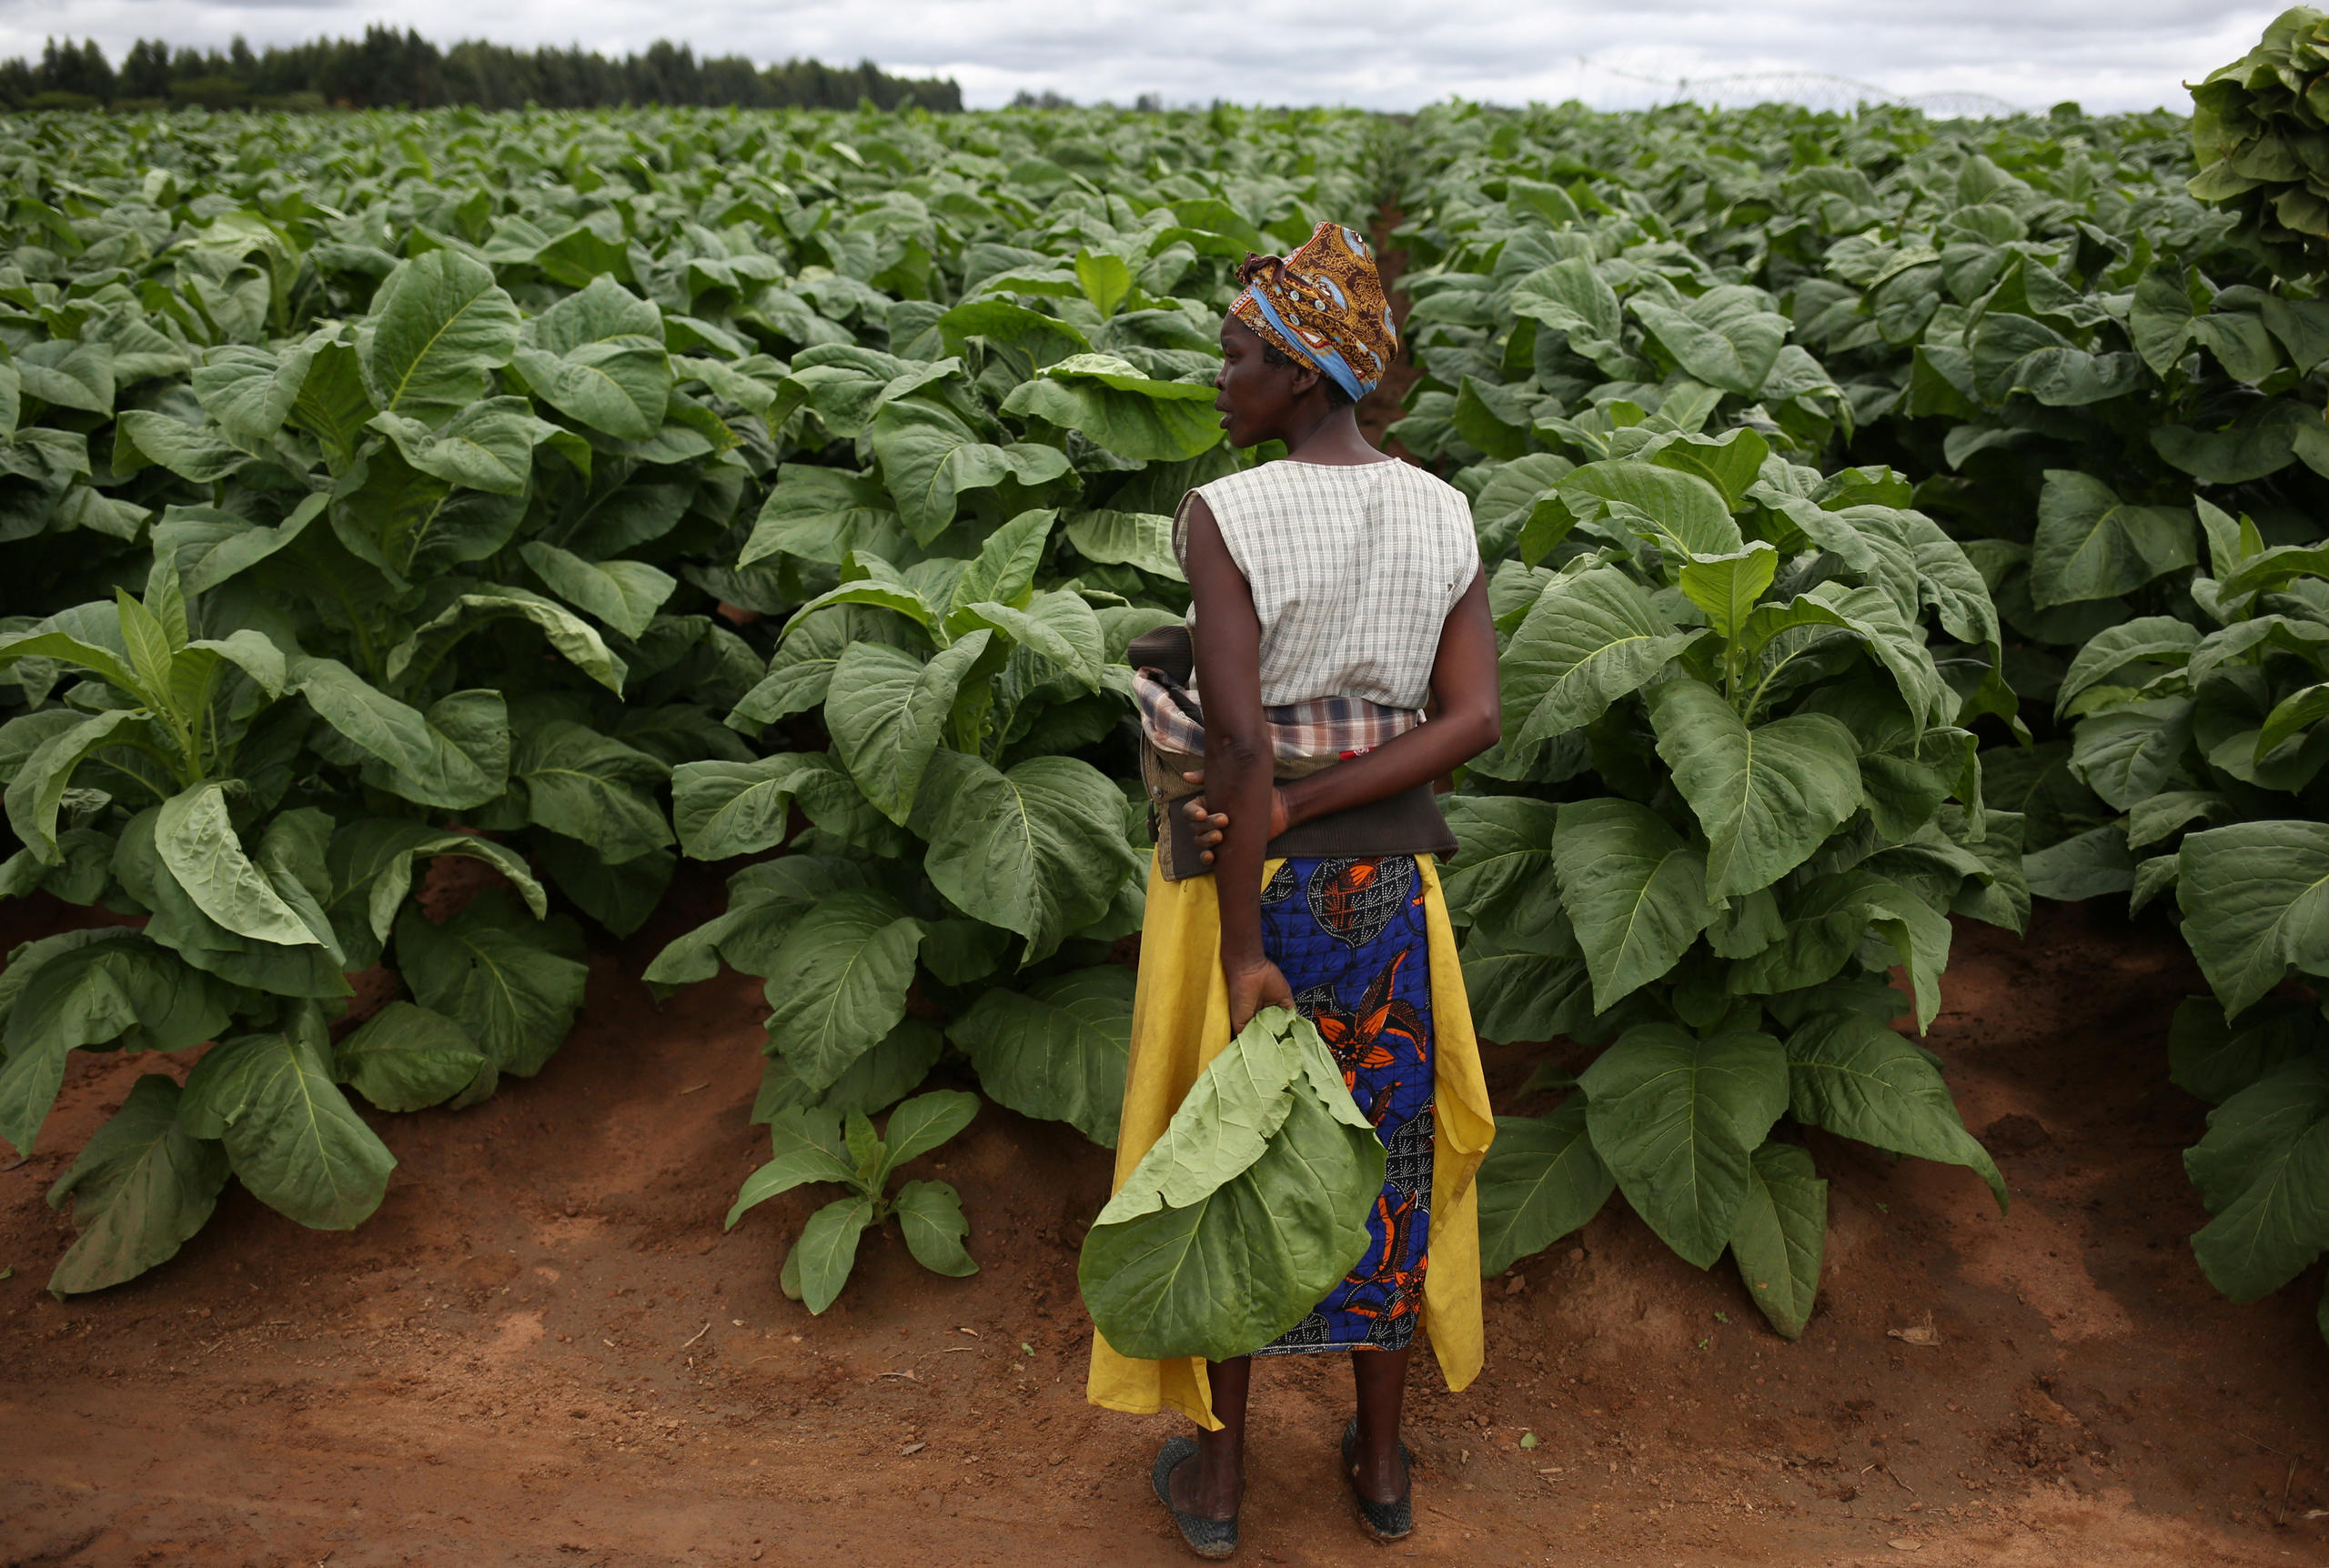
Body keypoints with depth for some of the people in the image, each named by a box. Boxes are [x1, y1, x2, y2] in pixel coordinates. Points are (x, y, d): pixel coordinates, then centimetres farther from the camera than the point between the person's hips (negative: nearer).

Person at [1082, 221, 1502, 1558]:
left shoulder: (1225, 516, -17)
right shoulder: (1445, 514, -1)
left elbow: (1238, 742, -23)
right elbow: (1476, 719, -8)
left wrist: (1243, 951, -18)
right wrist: (1309, 807, -12)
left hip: (1245, 868, -4)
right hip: (1387, 872, 5)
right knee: (1385, 1154, 19)